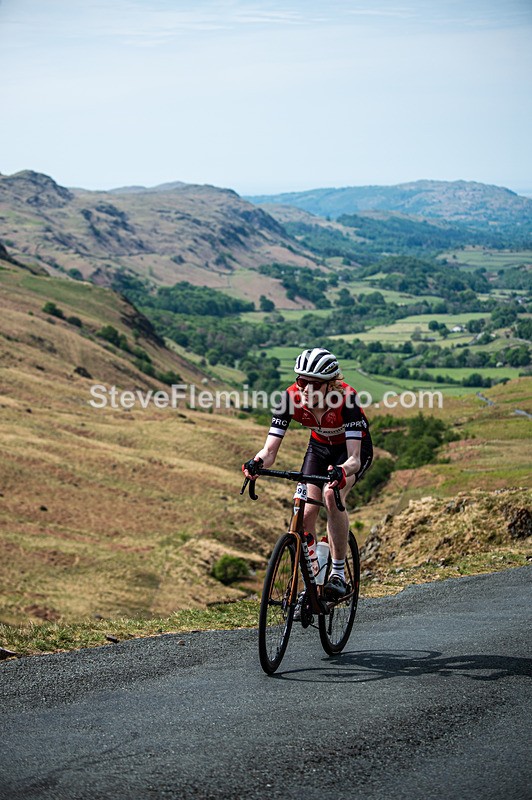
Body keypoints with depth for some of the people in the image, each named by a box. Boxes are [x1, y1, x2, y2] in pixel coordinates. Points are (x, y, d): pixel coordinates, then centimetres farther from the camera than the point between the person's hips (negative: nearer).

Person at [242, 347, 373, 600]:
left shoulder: (345, 398, -37)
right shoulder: (290, 398, -27)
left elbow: (354, 458, -41)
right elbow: (270, 450, -27)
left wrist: (341, 472, -63)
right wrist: (256, 463, -50)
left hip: (354, 448, -4)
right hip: (320, 447, 4)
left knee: (331, 496, -31)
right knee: (306, 513, -13)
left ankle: (339, 572, -18)